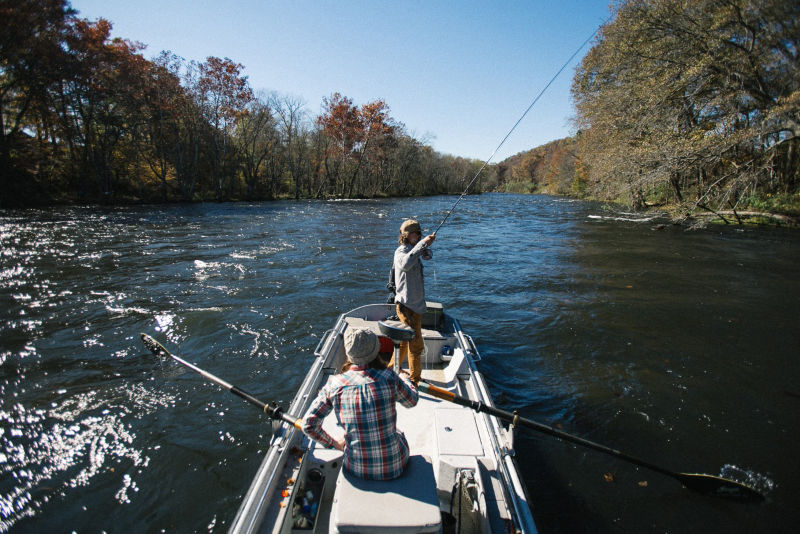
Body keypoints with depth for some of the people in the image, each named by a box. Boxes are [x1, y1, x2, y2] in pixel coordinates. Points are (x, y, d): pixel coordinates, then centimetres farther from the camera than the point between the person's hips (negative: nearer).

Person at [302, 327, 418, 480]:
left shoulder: (334, 384, -12)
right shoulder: (388, 377, -16)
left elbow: (308, 425, -6)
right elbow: (412, 401, 3)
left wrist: (333, 443, 11)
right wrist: (405, 379, 24)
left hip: (357, 469, 1)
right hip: (394, 468, -1)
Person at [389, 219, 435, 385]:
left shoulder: (413, 250, 12)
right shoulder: (401, 251, -18)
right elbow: (405, 264, -40)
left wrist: (426, 246, -3)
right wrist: (422, 243, -40)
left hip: (415, 304, 10)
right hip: (407, 305, -10)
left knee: (406, 340, 23)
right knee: (416, 345, -2)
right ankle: (414, 381, 11)